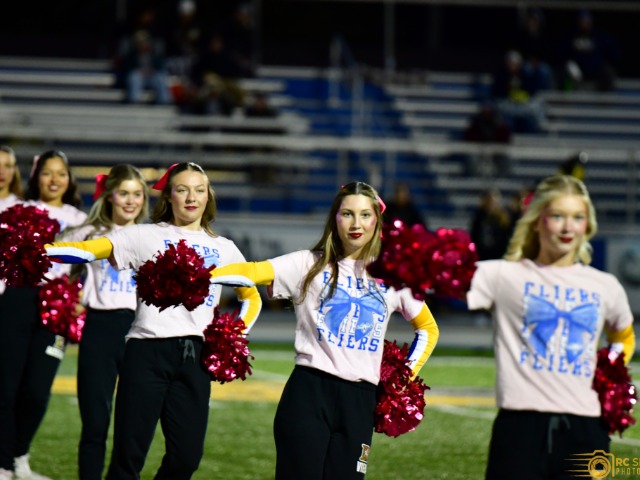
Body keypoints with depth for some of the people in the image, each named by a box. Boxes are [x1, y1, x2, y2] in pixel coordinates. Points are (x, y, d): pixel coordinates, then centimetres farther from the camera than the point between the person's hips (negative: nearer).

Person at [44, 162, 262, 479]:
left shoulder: (223, 248, 16)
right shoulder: (146, 236, 6)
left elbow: (252, 297, 27)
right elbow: (92, 249, -7)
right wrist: (37, 249, -24)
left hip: (194, 357, 3)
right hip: (147, 350, -3)